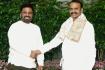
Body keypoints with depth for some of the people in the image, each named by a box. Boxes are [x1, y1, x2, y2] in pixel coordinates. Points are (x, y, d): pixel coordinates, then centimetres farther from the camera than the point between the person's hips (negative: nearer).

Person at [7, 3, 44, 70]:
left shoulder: (36, 28, 14)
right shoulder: (14, 27, 0)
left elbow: (40, 46, 9)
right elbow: (13, 44, -14)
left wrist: (40, 63, 1)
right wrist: (29, 52, -20)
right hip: (16, 64, -5)